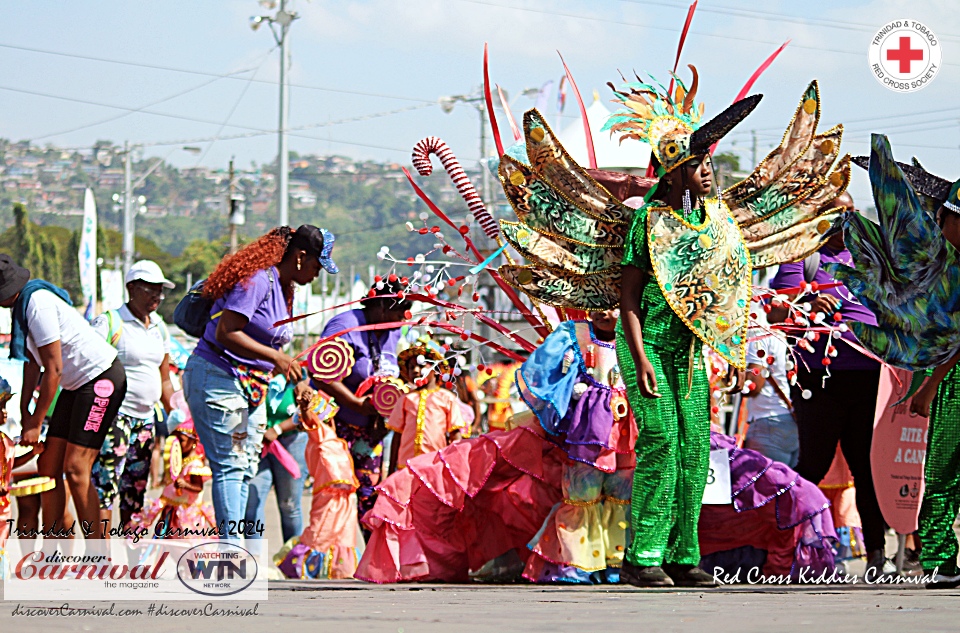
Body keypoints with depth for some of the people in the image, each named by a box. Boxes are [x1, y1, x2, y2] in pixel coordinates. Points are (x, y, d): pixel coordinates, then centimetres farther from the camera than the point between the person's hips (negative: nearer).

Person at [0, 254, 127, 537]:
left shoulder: (38, 304, -22)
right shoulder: (23, 303, 7)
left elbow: (53, 370, -21)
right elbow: (33, 360, 16)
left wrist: (35, 424, -15)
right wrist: (24, 410, 13)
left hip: (102, 378, -10)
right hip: (77, 384, 10)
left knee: (76, 469, -15)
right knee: (49, 466, 4)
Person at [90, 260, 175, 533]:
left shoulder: (159, 328, 16)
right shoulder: (108, 323, -6)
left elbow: (164, 380, 24)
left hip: (146, 418, 7)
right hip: (114, 415, -7)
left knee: (136, 493, 8)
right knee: (105, 488, -15)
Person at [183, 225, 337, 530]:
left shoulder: (283, 289, 14)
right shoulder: (257, 280, -16)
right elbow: (225, 334, -23)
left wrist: (297, 380, 9)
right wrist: (275, 357, -25)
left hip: (252, 387, 10)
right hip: (216, 379, -10)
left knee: (246, 468, 5)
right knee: (230, 465, -12)